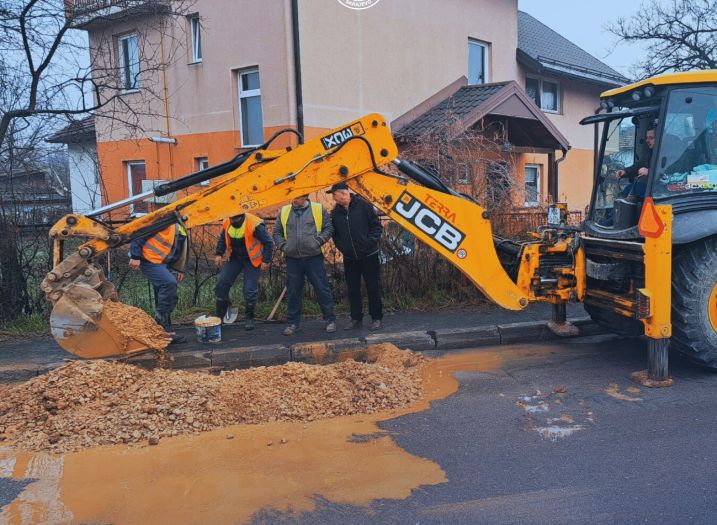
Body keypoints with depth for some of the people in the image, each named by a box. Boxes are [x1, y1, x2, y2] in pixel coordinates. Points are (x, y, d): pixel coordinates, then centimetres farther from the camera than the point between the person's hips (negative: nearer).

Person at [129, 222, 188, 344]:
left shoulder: (180, 228, 9)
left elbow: (181, 249, 20)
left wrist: (180, 269, 21)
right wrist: (135, 257, -18)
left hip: (164, 263, 8)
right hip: (149, 261, -8)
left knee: (164, 298, 8)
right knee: (169, 283, -27)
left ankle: (166, 331, 14)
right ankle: (161, 318, -13)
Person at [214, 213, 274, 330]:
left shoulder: (254, 224, -25)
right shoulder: (227, 223, -7)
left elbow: (268, 242, -16)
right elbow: (222, 239, 12)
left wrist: (266, 260, -15)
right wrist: (219, 254, 0)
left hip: (252, 260, -5)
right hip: (235, 258, 5)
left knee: (250, 290, -4)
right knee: (222, 283, -1)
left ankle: (249, 319, 17)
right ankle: (219, 316, 15)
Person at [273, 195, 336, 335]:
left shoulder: (318, 209, 2)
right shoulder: (284, 211, 9)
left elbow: (328, 228, 3)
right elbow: (277, 232, 14)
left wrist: (318, 241, -10)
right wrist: (283, 246, -1)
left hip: (314, 258, -2)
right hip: (292, 259, 2)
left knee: (322, 289, 1)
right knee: (293, 292, 7)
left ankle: (330, 320, 13)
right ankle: (293, 323, 18)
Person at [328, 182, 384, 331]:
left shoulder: (363, 205, -8)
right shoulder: (335, 213, 2)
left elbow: (377, 225, -4)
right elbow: (335, 235, 15)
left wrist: (371, 242, -14)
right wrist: (341, 247, 1)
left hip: (369, 255, -3)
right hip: (349, 258, 4)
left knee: (373, 287, 3)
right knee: (352, 289, 9)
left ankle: (376, 318, 14)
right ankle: (356, 318, 21)